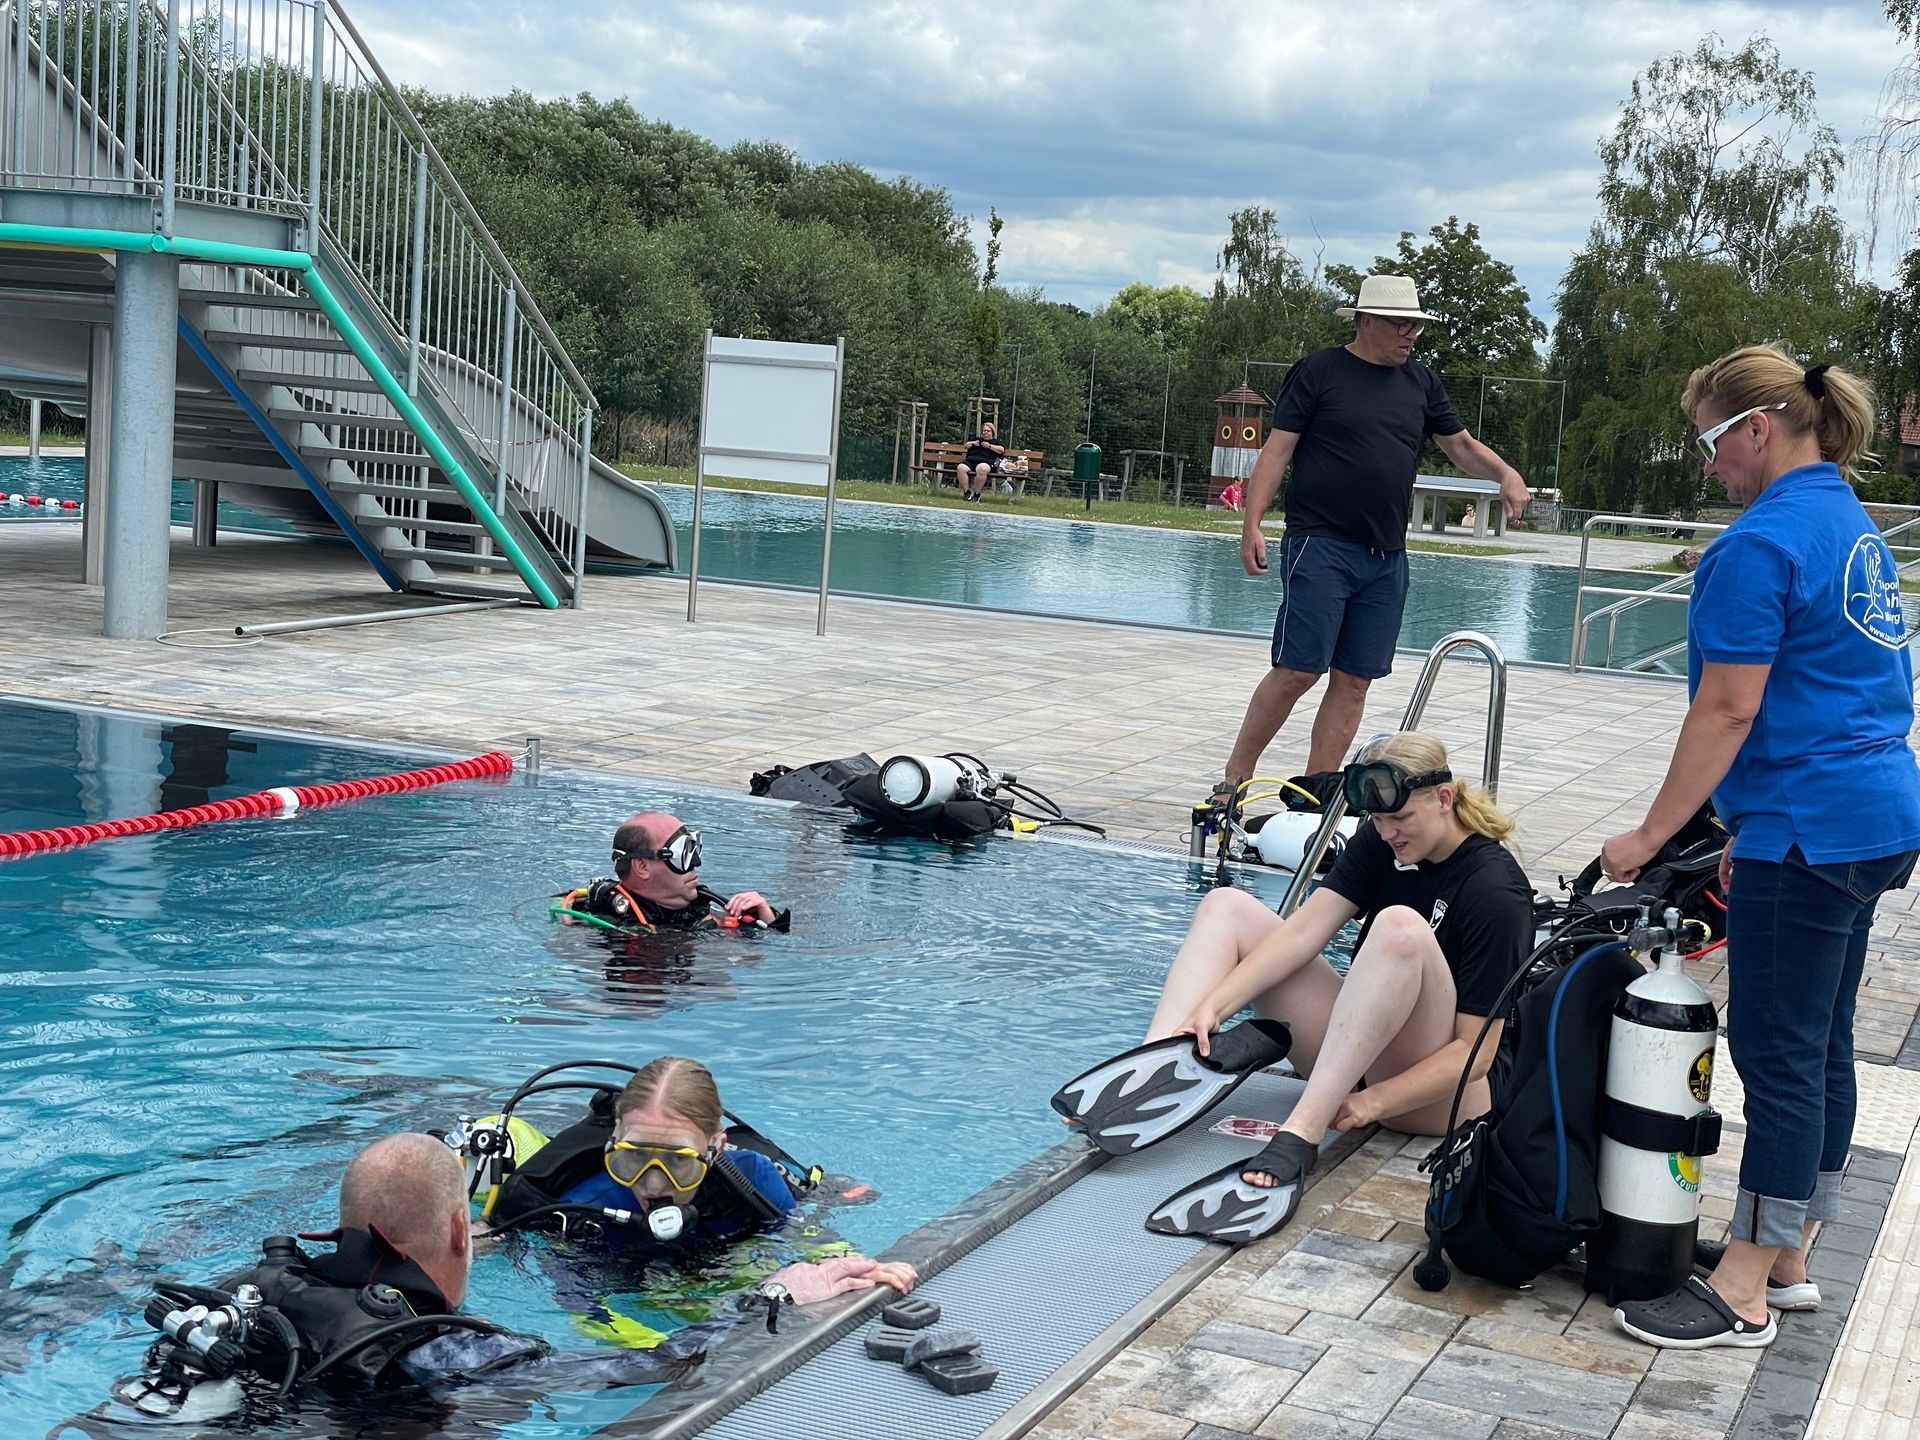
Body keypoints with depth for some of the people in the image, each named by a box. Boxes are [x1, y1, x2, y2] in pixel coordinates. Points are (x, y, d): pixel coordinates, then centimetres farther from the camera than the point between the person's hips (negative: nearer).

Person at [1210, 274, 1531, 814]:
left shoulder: (1420, 381, 15)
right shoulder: (1319, 371, -1)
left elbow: (1462, 446, 21)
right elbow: (1276, 450, -3)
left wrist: (1506, 473, 1)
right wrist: (1251, 524, -13)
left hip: (1387, 557, 6)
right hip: (1321, 546, -6)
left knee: (1353, 682, 4)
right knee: (1297, 670, -11)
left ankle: (1315, 793, 10)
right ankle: (1235, 779, 1)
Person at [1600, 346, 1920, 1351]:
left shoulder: (1763, 543, -16)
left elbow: (1728, 710, -18)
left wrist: (1652, 836, -12)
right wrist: (1750, 833, 19)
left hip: (1808, 834, -10)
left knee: (1778, 1054, -3)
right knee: (1821, 1049, 15)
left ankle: (1743, 1295, 5)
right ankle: (1787, 1261, 25)